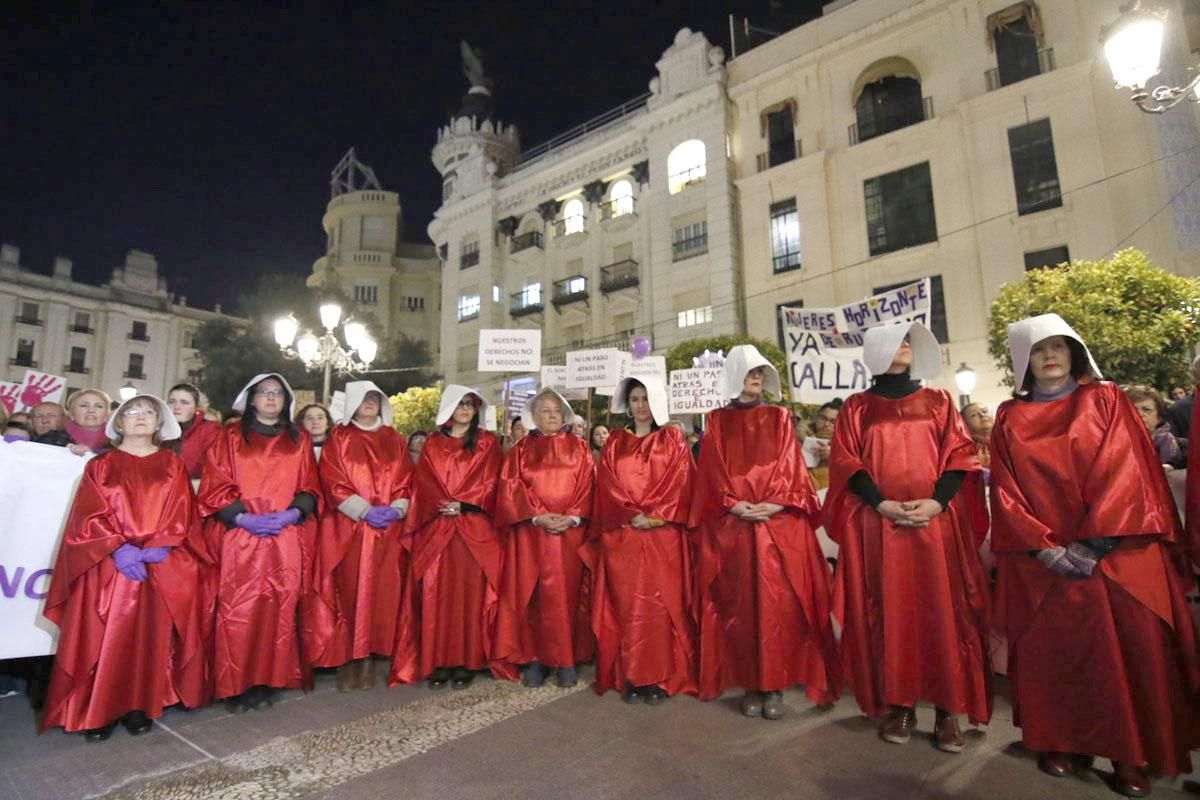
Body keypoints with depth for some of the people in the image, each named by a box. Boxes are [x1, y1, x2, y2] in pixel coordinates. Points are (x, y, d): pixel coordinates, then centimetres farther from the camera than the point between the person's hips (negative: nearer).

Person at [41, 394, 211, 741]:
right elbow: (89, 516, 0)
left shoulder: (173, 465, 11)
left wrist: (157, 547, -12)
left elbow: (182, 515, 3)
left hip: (162, 566, 0)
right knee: (105, 640, -2)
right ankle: (98, 711, 8)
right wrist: (119, 548, -14)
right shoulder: (99, 465, 10)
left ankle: (139, 707, 10)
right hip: (109, 566, 0)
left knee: (150, 638, 1)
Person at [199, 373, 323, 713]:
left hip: (286, 537, 1)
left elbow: (310, 488, 11)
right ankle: (235, 685, 8)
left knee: (279, 609, 1)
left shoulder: (300, 440, 15)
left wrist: (292, 513, -8)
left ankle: (267, 681, 11)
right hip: (239, 534, -1)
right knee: (237, 610, -3)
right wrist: (241, 517, -11)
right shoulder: (231, 436, 10)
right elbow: (216, 485, 3)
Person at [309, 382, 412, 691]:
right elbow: (333, 482, -3)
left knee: (381, 594, 1)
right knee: (350, 593, -4)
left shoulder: (394, 440, 15)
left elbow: (405, 481, 11)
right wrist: (364, 510, -14)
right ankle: (347, 662, 4)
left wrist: (396, 509, -7)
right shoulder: (338, 438, 6)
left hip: (389, 530, 2)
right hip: (348, 529, -2)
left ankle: (369, 659, 9)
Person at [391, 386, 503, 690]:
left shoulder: (487, 442, 9)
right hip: (436, 527, 2)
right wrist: (445, 505, -10)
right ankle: (437, 662, 7)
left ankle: (467, 661, 4)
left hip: (474, 529, -1)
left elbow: (489, 483, 1)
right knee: (436, 593, -1)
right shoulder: (432, 443, 14)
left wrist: (462, 504, -12)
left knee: (469, 592, -3)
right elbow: (423, 482, 6)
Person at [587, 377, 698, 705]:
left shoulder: (673, 438, 9)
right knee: (627, 604, 1)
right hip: (622, 535, 2)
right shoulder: (614, 442, 13)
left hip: (664, 535, -1)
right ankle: (630, 677, 8)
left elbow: (680, 481, -1)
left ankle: (661, 677, 6)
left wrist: (656, 515, -12)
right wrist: (634, 515, -10)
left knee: (662, 603, -1)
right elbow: (608, 485, 4)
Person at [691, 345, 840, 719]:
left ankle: (775, 685, 8)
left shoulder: (779, 418, 12)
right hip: (731, 524, 0)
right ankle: (750, 685, 11)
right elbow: (714, 472, 3)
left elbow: (789, 466, 3)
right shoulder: (717, 421, 11)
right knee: (740, 605, 1)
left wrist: (774, 503, -12)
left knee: (778, 603, -2)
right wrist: (735, 504, -11)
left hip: (780, 523, 0)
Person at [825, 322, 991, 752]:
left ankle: (947, 709, 8)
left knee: (942, 612, -1)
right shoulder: (857, 406, 12)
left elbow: (960, 455, 5)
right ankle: (899, 706, 10)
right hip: (877, 526, 0)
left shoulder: (939, 401, 14)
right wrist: (881, 503, -12)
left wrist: (936, 501, -11)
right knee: (889, 613, 1)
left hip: (938, 521, 1)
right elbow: (845, 462, 3)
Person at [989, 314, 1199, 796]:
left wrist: (1092, 544, -14)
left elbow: (1126, 471, -5)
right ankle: (1061, 743, 17)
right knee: (1051, 651, 4)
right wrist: (1046, 546, -10)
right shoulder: (1010, 418, 8)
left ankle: (1129, 755, 14)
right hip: (1041, 559, 1)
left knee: (1124, 650, 0)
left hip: (1115, 552, -1)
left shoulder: (1106, 400, 6)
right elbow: (1005, 490, 2)